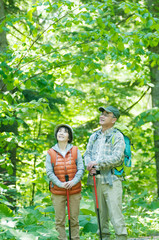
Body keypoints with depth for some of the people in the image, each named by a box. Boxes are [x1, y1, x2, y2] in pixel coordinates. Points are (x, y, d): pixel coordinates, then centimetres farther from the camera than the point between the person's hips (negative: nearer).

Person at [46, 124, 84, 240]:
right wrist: (60, 184, -17)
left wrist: (73, 182, -18)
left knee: (74, 218, 8)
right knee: (60, 220, 3)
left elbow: (81, 169, -2)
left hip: (74, 190, 1)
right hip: (58, 191, -1)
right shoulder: (51, 153, -1)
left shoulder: (75, 151, 2)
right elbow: (49, 172, -4)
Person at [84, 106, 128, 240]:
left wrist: (97, 162, -17)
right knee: (101, 212, 9)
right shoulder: (94, 136, 19)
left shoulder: (117, 136, -1)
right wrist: (90, 165, -9)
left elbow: (117, 157, -13)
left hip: (111, 179, -6)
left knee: (115, 211, -11)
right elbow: (87, 153, 13)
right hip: (96, 179, 6)